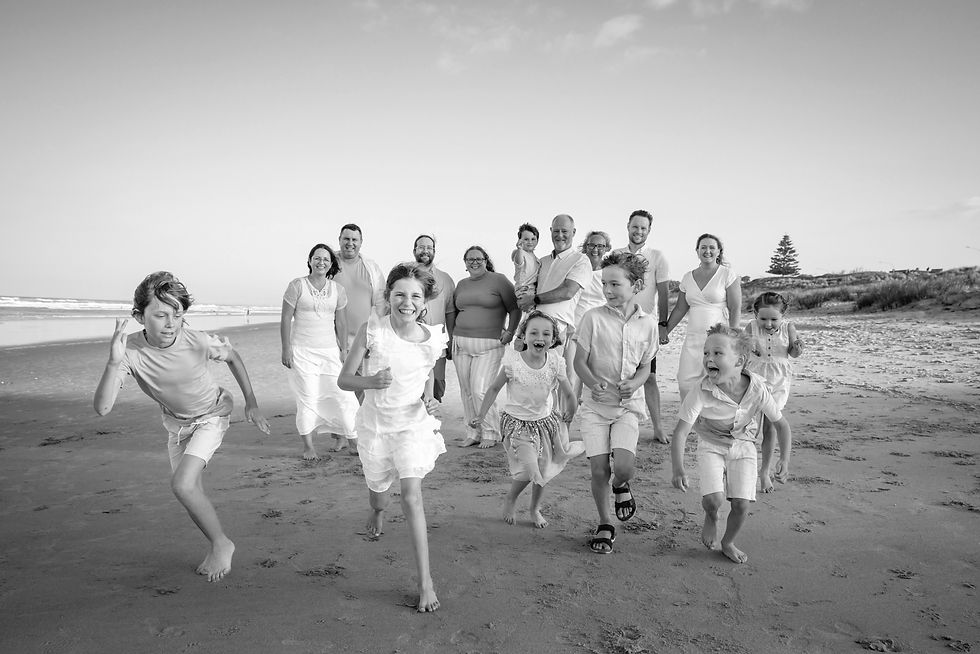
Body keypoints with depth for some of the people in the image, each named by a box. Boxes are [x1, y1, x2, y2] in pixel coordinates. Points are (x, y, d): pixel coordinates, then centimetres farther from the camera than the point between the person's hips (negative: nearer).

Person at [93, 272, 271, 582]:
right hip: (176, 423, 4)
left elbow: (232, 356, -8)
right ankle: (217, 547, 35)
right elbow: (102, 408, -34)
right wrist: (114, 363, -50)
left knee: (182, 484, -21)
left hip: (211, 416, -4)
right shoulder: (131, 350, -28)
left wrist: (251, 403, -7)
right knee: (191, 494, 10)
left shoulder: (198, 342, -32)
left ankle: (221, 543, 1)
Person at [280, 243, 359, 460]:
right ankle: (308, 445, 8)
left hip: (330, 350, 3)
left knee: (341, 394, -1)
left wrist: (344, 349, 9)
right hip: (302, 350, -3)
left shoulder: (337, 289, 8)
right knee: (307, 397, -2)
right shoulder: (297, 285, -2)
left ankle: (343, 435, 17)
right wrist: (286, 349, -6)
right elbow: (286, 319, -1)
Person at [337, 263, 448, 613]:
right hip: (375, 423, 1)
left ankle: (425, 579, -1)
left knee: (412, 496, -12)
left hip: (414, 423, -1)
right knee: (377, 488, 20)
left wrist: (429, 398, -8)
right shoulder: (372, 330, -17)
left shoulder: (433, 339, -10)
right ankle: (377, 511, 60)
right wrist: (370, 381, -31)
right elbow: (343, 379, -11)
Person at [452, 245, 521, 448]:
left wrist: (510, 331, -9)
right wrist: (453, 337, 15)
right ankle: (473, 433, 19)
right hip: (461, 343, 6)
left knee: (480, 390, -11)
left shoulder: (498, 280, -1)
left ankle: (491, 433, 5)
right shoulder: (461, 284, 15)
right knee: (466, 391, 7)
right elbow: (454, 311, 25)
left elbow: (515, 309, 1)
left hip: (489, 344, -5)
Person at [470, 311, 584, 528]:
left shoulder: (555, 362, -15)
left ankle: (535, 509, 37)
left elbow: (569, 394, 0)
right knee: (529, 469, -13)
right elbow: (494, 389, -7)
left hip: (546, 421, 3)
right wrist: (480, 416, -3)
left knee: (543, 471, 10)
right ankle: (510, 500, 18)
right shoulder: (512, 360, -20)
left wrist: (569, 415, 4)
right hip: (518, 423, -3)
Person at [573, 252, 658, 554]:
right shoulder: (593, 317, -6)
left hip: (628, 405, 1)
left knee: (623, 467, -16)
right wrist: (594, 384, -23)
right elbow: (579, 362, -3)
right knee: (599, 469, -2)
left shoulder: (647, 324, 0)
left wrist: (635, 382, -13)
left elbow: (645, 366, 9)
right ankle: (604, 525, 22)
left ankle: (621, 486, 23)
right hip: (596, 404, 0)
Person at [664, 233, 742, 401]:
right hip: (693, 338, 4)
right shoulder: (688, 277, 13)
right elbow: (680, 309, 17)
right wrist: (664, 331, 10)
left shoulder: (727, 274, 0)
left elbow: (735, 308, -4)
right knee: (685, 383, -5)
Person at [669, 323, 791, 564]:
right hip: (711, 446, -2)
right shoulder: (701, 391, -29)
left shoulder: (757, 389, -22)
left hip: (743, 447, 2)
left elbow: (781, 424, -5)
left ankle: (728, 543, 26)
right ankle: (711, 517, 21)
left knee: (741, 504, -5)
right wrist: (678, 469, -38)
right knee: (713, 500, -18)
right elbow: (680, 432, -28)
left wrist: (784, 460, -12)